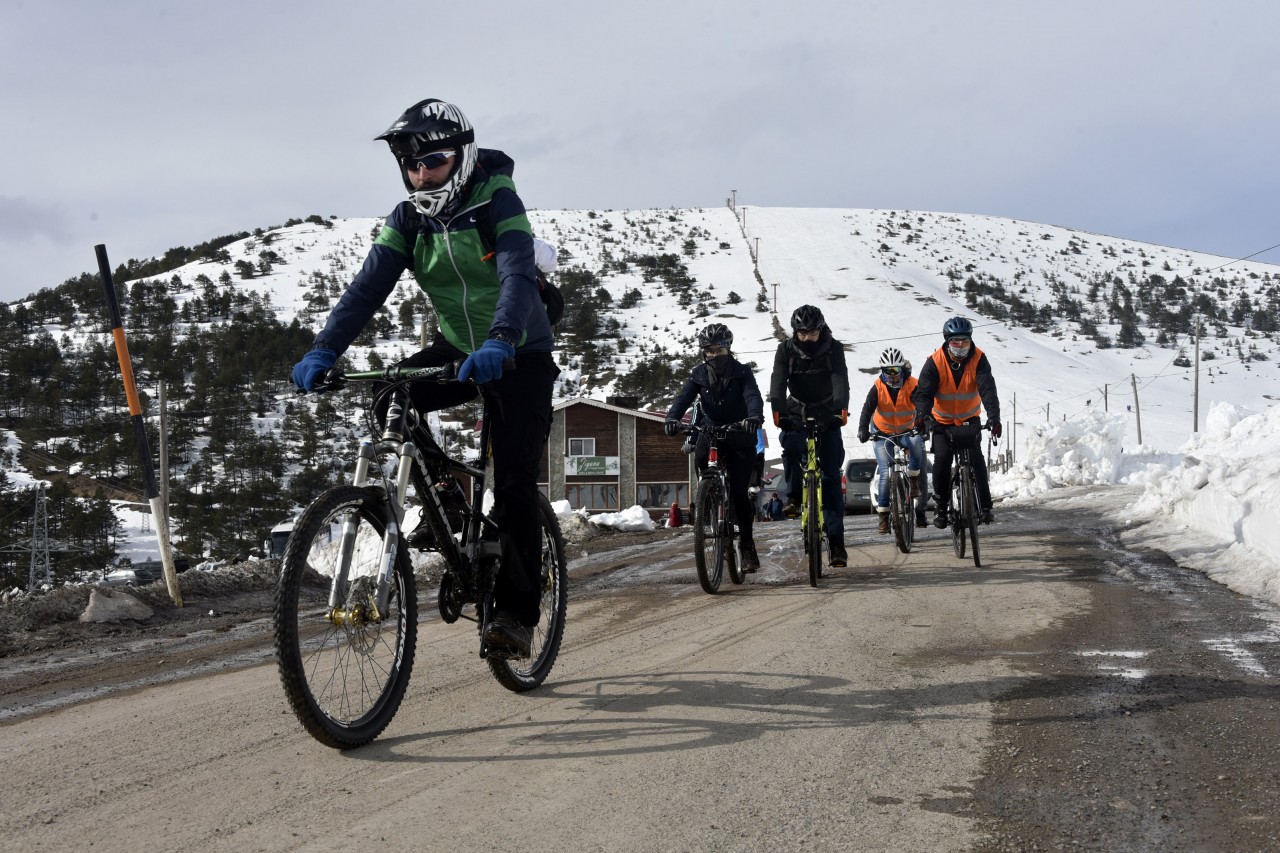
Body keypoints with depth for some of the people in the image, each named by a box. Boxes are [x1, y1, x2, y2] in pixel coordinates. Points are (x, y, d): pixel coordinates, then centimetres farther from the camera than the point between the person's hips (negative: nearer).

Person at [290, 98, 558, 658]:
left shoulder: (498, 203, -19)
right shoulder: (408, 220, -4)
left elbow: (518, 277, -35)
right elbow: (369, 286, -15)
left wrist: (499, 341, -54)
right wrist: (323, 350, -30)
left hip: (521, 355, -5)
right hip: (458, 349, 5)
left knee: (514, 485, -12)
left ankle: (517, 614, -2)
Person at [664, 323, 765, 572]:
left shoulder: (742, 372, -6)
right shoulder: (699, 374, 1)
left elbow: (753, 395, -22)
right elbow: (684, 397, -14)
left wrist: (755, 416, -45)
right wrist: (672, 418, -35)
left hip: (739, 436, -2)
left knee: (739, 491, -9)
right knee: (700, 458, -30)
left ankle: (747, 544, 3)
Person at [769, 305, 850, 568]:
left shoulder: (833, 349, -10)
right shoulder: (786, 350, -8)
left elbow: (840, 380, -24)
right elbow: (778, 381, -20)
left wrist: (841, 408, -43)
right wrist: (778, 411, -38)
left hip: (827, 416, -1)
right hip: (796, 414, 1)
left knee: (831, 476, -7)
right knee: (790, 445, -33)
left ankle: (836, 541, -6)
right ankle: (793, 496, -8)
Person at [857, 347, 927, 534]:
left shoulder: (912, 385, -16)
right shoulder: (877, 387, -15)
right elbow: (867, 410, -25)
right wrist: (863, 430, -44)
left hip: (907, 432, 0)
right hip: (883, 434, 0)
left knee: (916, 443, -34)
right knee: (885, 473, -11)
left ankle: (913, 479, -9)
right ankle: (883, 515, -5)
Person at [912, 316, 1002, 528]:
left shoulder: (979, 359, -18)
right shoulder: (935, 362, -20)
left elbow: (988, 389, -28)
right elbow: (924, 392, -25)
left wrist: (994, 416, -44)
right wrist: (922, 414, -45)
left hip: (970, 418, 1)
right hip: (943, 420, 0)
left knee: (976, 457, -16)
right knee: (942, 459, -15)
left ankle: (984, 506, -11)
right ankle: (941, 507, 1)